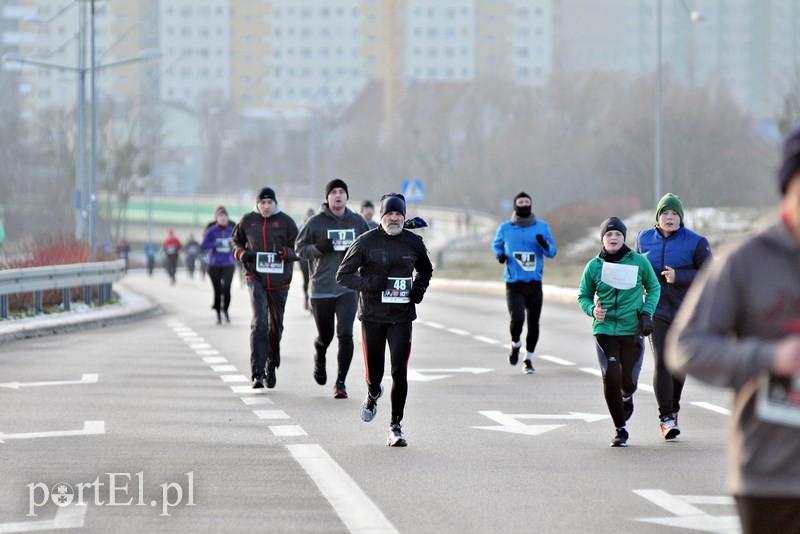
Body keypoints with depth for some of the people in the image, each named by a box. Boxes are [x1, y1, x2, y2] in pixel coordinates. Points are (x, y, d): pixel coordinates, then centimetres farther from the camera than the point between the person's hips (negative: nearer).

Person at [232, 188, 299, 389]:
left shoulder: (286, 222, -1)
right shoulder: (247, 221, 3)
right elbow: (236, 240, 20)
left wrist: (283, 252, -20)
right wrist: (241, 253, -1)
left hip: (279, 281, 1)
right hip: (256, 277, -1)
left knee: (276, 326, 13)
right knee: (259, 323, -17)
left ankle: (271, 369, 34)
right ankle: (257, 373, -20)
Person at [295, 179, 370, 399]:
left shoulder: (357, 222, 6)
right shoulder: (316, 222, -1)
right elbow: (300, 248, 3)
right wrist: (319, 248, -15)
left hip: (348, 288, 1)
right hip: (321, 288, -1)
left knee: (345, 335, -12)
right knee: (325, 336, 10)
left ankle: (341, 382, -7)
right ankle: (319, 361, 44)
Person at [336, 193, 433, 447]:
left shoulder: (413, 242, 5)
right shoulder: (366, 242, -4)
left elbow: (425, 269, 24)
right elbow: (343, 275, -2)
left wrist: (419, 288, 4)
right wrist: (370, 283, -18)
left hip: (402, 317, 1)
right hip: (372, 316, -1)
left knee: (399, 371, -9)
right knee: (374, 372, 5)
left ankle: (396, 426, -1)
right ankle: (373, 395, 42)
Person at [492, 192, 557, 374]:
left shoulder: (542, 227, 4)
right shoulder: (505, 228, 3)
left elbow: (552, 252, 6)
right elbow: (496, 244, 19)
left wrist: (544, 245, -16)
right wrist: (500, 255, -3)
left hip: (534, 284, 2)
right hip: (513, 283, -2)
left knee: (533, 323, 3)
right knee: (517, 319, -17)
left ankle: (528, 359, 21)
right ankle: (515, 345, 15)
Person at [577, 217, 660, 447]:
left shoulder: (639, 262, -1)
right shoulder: (594, 266, 1)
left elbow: (654, 288, 12)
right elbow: (583, 296, 12)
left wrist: (647, 312, -3)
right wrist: (592, 310, -10)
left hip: (633, 331, 0)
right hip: (604, 330, 0)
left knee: (629, 381, 2)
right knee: (610, 379, -11)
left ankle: (626, 396, 42)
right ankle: (621, 430, 4)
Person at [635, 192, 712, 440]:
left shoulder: (695, 243, -5)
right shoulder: (644, 239, 6)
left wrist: (679, 277, -20)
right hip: (657, 311, 0)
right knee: (662, 362, -14)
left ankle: (673, 409, 34)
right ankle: (666, 418, -13)